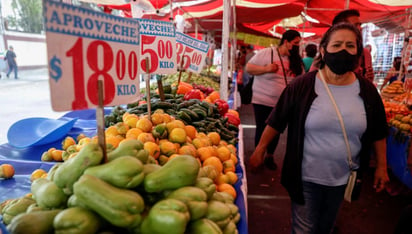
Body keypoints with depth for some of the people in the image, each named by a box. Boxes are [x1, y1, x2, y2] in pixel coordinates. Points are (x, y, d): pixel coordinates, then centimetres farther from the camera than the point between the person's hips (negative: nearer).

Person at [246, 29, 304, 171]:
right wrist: (266, 69, -21)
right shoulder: (266, 53, -8)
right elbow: (248, 68, -7)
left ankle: (270, 157, 32)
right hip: (263, 102, -4)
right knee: (262, 130, 6)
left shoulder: (296, 60, 6)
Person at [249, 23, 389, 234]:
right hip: (306, 177, -3)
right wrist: (260, 150, -3)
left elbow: (378, 133, 7)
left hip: (343, 178, 4)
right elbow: (276, 121, -6)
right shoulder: (302, 85, -13)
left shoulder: (367, 90, -3)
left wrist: (381, 166, 9)